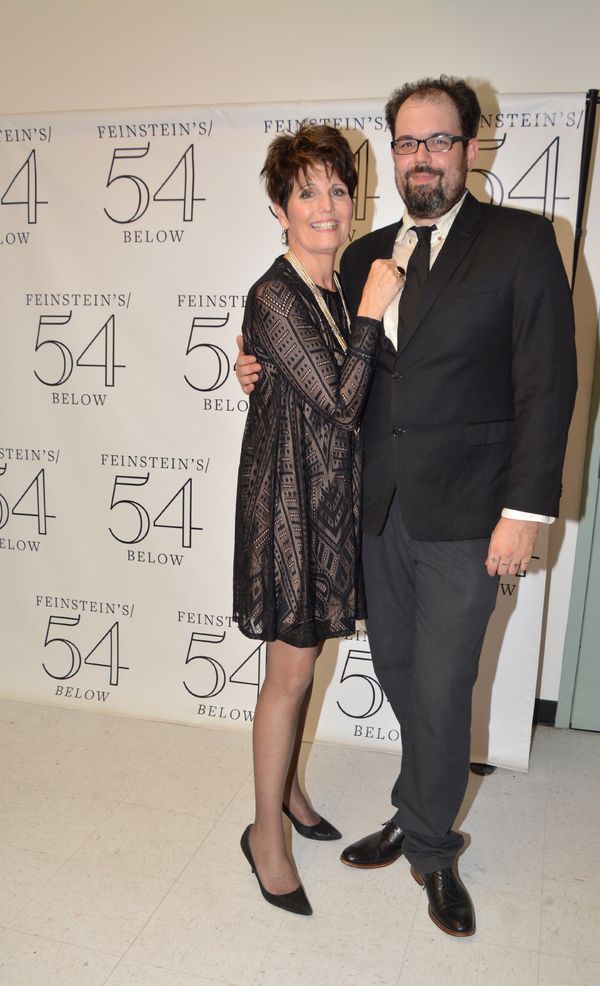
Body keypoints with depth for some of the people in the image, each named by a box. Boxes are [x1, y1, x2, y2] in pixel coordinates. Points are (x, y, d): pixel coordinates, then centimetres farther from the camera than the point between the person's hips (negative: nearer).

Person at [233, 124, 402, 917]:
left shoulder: (339, 290, 9)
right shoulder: (274, 297, -16)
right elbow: (338, 401, -21)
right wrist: (371, 312, -16)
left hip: (335, 498, 8)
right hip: (292, 499, -8)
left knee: (305, 656, 19)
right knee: (292, 672, 3)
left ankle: (286, 785, 40)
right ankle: (266, 833, 23)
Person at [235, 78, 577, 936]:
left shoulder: (522, 242, -3)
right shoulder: (365, 255, 11)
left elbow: (547, 385, -8)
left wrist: (526, 510, -14)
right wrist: (265, 372, 0)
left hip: (466, 515, -4)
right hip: (379, 510, 5)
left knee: (440, 691, 4)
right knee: (397, 672, 16)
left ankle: (427, 845, 30)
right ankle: (425, 812, 40)